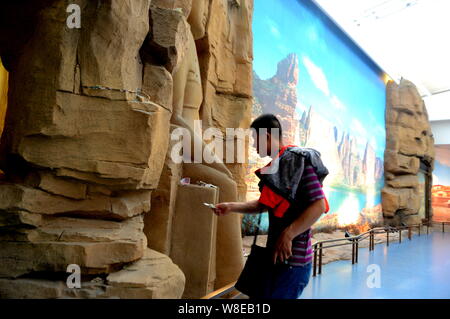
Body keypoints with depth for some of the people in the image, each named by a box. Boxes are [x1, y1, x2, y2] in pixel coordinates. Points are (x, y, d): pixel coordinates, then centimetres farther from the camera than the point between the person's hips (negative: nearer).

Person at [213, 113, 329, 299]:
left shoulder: (298, 160, -14)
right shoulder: (275, 166, 13)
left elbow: (319, 205, -21)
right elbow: (263, 204, 20)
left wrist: (288, 235, -25)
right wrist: (231, 207, 11)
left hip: (292, 257, -9)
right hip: (275, 253, 9)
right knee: (258, 295, 19)